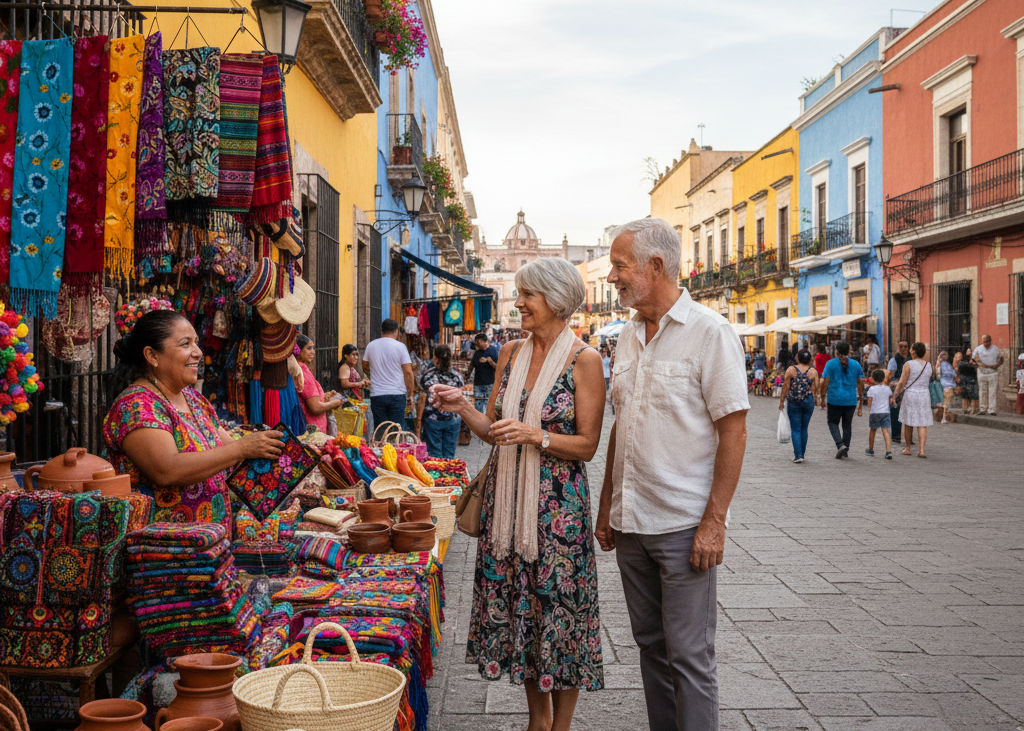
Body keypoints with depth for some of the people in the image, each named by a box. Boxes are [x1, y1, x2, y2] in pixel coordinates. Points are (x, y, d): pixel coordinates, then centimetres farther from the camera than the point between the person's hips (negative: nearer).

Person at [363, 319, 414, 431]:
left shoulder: (370, 346, 6)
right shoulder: (400, 346, -3)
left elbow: (364, 368, 19)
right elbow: (408, 372, -6)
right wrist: (410, 395, 1)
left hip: (376, 395, 3)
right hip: (397, 394, -2)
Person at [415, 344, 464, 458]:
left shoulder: (427, 375, -8)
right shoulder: (456, 376, -3)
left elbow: (423, 400, -6)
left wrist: (418, 420, 1)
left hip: (432, 419, -2)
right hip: (453, 420, 2)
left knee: (434, 454, 5)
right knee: (449, 455, 8)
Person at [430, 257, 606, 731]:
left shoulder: (583, 360, -8)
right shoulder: (511, 354, 8)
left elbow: (587, 445, -9)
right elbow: (494, 431, 10)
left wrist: (537, 436, -22)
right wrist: (462, 407, -6)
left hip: (559, 502, -5)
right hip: (507, 496, 6)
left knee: (558, 607, 2)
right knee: (517, 605, 12)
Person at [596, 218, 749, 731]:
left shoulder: (709, 332, -10)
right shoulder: (628, 336, 11)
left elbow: (733, 432, -12)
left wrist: (714, 521, -16)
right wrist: (606, 508, 14)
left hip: (684, 526, -7)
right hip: (631, 524, 7)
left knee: (689, 656, 0)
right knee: (651, 646, 15)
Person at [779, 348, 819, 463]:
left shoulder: (791, 370, -3)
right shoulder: (813, 371, 1)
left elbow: (786, 387, -4)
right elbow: (815, 388, 0)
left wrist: (781, 401, 3)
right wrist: (815, 399, 18)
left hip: (793, 402, -2)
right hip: (808, 401, 2)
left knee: (796, 429, 2)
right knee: (804, 428, 14)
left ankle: (798, 455, -8)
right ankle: (802, 453, 22)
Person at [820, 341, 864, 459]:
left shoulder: (831, 363, -5)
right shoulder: (856, 364, 5)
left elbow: (825, 382, -7)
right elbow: (860, 382, 7)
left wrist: (823, 398, -1)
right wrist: (861, 396, 18)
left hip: (834, 399, -3)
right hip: (851, 400, 3)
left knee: (833, 422, 8)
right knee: (847, 424, 12)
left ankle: (840, 445, -12)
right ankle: (845, 449, 16)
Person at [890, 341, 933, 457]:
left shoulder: (908, 364, -10)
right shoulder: (929, 365, 4)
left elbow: (902, 383, -11)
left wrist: (894, 397, -6)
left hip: (910, 395, -3)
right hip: (924, 395, 3)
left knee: (908, 422, 11)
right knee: (922, 424, 2)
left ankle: (907, 448, 21)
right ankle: (921, 450, -9)